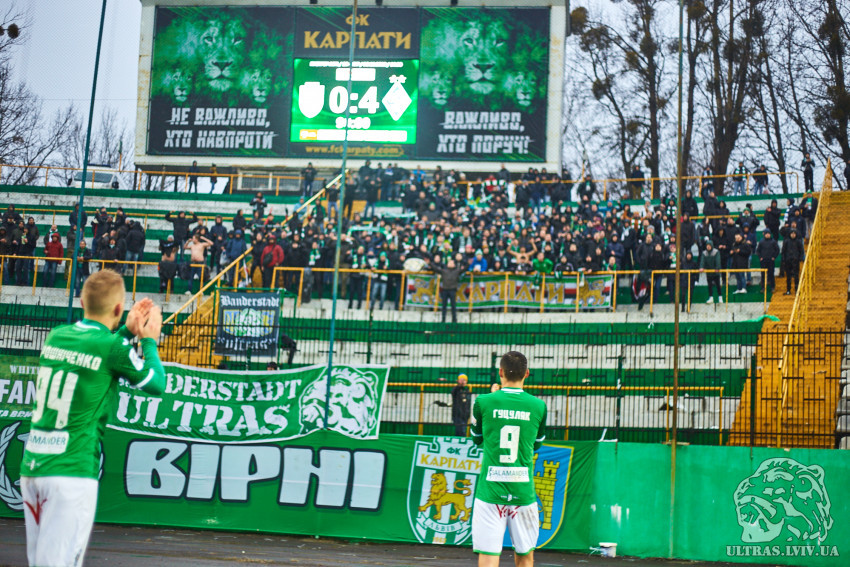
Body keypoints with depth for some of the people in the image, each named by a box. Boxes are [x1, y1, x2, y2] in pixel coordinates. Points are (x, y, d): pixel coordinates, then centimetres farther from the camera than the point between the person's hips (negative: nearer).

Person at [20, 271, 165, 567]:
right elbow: (156, 385, 6)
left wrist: (128, 331, 28)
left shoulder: (55, 336, 9)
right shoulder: (114, 347, -9)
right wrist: (149, 341, 18)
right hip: (71, 471, -7)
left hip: (30, 466, 7)